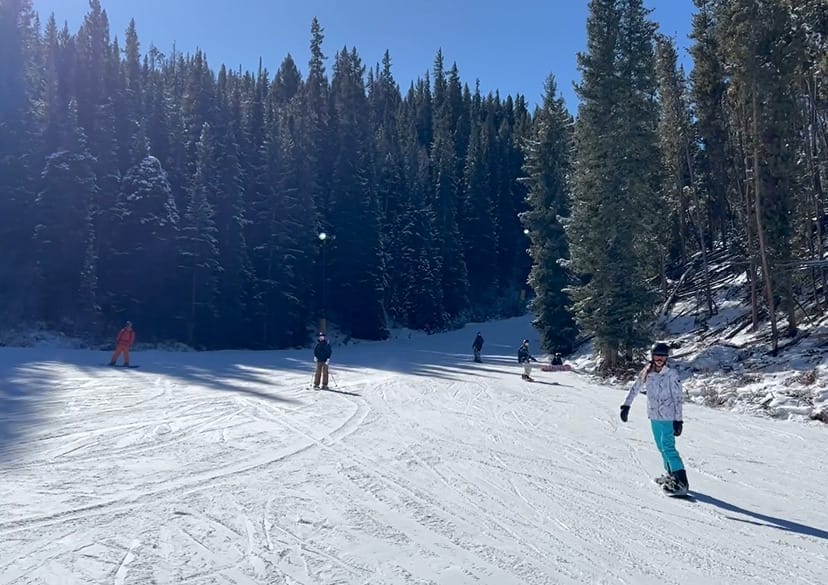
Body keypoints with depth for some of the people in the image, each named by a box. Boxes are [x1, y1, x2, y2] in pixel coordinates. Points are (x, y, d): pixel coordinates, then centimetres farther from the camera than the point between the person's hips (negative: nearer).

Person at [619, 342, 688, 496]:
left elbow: (678, 398, -12)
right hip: (654, 416, 6)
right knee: (661, 447, 14)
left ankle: (681, 481, -11)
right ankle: (671, 475, 27)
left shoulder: (671, 374, -12)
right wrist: (626, 406, 12)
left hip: (668, 417, -6)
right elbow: (635, 389, 14)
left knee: (668, 447, -13)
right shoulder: (646, 373, 2)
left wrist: (678, 420, -15)